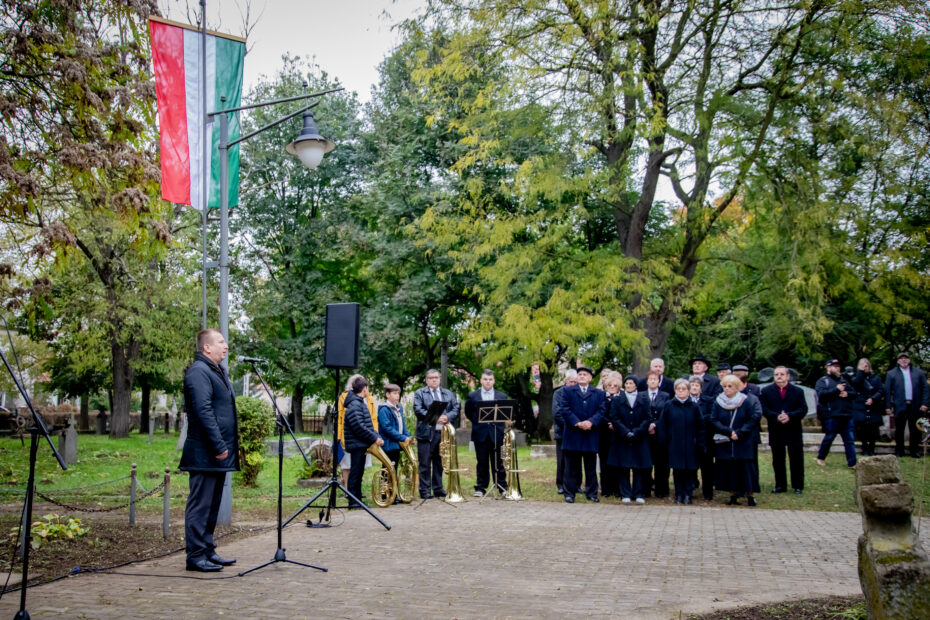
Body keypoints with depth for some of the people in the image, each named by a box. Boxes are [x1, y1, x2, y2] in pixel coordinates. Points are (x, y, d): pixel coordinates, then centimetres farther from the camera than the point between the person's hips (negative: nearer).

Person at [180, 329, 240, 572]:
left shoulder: (218, 371, 20)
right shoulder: (198, 372, -12)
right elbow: (203, 411, -20)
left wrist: (232, 446, 20)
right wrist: (219, 446, -21)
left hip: (219, 453, 10)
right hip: (205, 454, -10)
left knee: (212, 504, 15)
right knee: (200, 504, -4)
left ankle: (208, 550, 23)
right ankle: (196, 555, 2)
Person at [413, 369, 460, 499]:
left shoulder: (448, 394, 18)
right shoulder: (419, 393, 5)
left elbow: (456, 409, 8)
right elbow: (418, 410, -9)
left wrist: (447, 417, -12)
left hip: (443, 433, 4)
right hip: (426, 433, -4)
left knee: (439, 463, 10)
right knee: (425, 464, -2)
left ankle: (438, 489, 17)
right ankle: (425, 490, 3)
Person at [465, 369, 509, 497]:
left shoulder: (502, 396, 7)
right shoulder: (472, 396, 6)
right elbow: (468, 413, 12)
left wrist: (502, 427, 2)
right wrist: (478, 422, 7)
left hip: (496, 434, 0)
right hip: (480, 434, 0)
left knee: (498, 462, 5)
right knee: (482, 462, 4)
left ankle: (502, 487, 11)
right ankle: (480, 488, 10)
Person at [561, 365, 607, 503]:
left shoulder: (599, 393, 12)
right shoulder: (568, 391, 8)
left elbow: (601, 411, 1)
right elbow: (565, 410, -2)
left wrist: (591, 422, -16)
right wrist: (577, 423, -15)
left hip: (591, 434, 1)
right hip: (573, 434, -1)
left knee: (591, 467, 7)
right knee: (571, 467, 2)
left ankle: (591, 493, 16)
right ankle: (569, 493, 8)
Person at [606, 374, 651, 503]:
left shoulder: (643, 401, 9)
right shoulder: (617, 400, 7)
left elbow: (647, 419, 1)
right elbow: (613, 418, -2)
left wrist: (636, 432, -13)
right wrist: (626, 432, -14)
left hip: (639, 439, 1)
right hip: (621, 439, 0)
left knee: (639, 467, 1)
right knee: (623, 468, -1)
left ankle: (639, 494, 7)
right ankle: (625, 494, 4)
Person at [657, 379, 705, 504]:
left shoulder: (694, 407, 4)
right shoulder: (668, 405, 2)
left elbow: (700, 427, 5)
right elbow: (662, 425, 3)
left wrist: (700, 444, 0)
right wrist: (664, 441, -4)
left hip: (690, 446, 1)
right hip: (674, 445, 0)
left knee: (689, 470, 2)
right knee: (677, 470, 1)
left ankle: (688, 495, 11)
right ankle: (679, 494, 10)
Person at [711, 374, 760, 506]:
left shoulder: (745, 401, -2)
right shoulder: (718, 402, 2)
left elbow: (753, 420, -4)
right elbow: (714, 421, -2)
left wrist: (739, 433, -14)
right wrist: (728, 432, -15)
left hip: (743, 443, -2)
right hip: (724, 443, 2)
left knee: (745, 467, -1)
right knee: (729, 469, 2)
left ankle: (750, 495, 8)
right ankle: (733, 495, 10)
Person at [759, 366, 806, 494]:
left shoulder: (798, 391, 3)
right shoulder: (766, 391, 4)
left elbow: (803, 409, -5)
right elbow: (764, 409, -5)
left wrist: (789, 416, -19)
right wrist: (776, 416, -20)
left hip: (794, 431, -1)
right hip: (776, 431, 1)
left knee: (796, 459, 5)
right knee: (778, 460, 7)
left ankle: (798, 486, 15)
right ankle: (780, 485, 17)